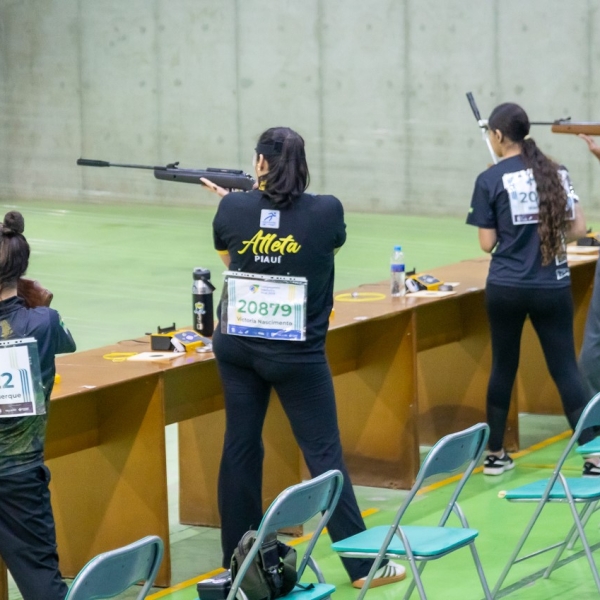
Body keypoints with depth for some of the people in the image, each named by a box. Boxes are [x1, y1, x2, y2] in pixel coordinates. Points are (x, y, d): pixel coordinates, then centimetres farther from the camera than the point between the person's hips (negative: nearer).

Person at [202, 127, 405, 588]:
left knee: (241, 446, 12)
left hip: (237, 347, 2)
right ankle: (363, 565, 6)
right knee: (324, 453, 3)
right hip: (297, 354, -2)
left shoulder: (232, 209, -6)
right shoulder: (327, 211, -10)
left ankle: (237, 559, 19)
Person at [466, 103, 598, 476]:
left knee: (503, 367, 11)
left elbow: (487, 244, -5)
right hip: (553, 287, 2)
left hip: (506, 288, -2)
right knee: (565, 368, 2)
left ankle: (496, 453, 20)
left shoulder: (491, 180, -6)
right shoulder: (557, 172, 4)